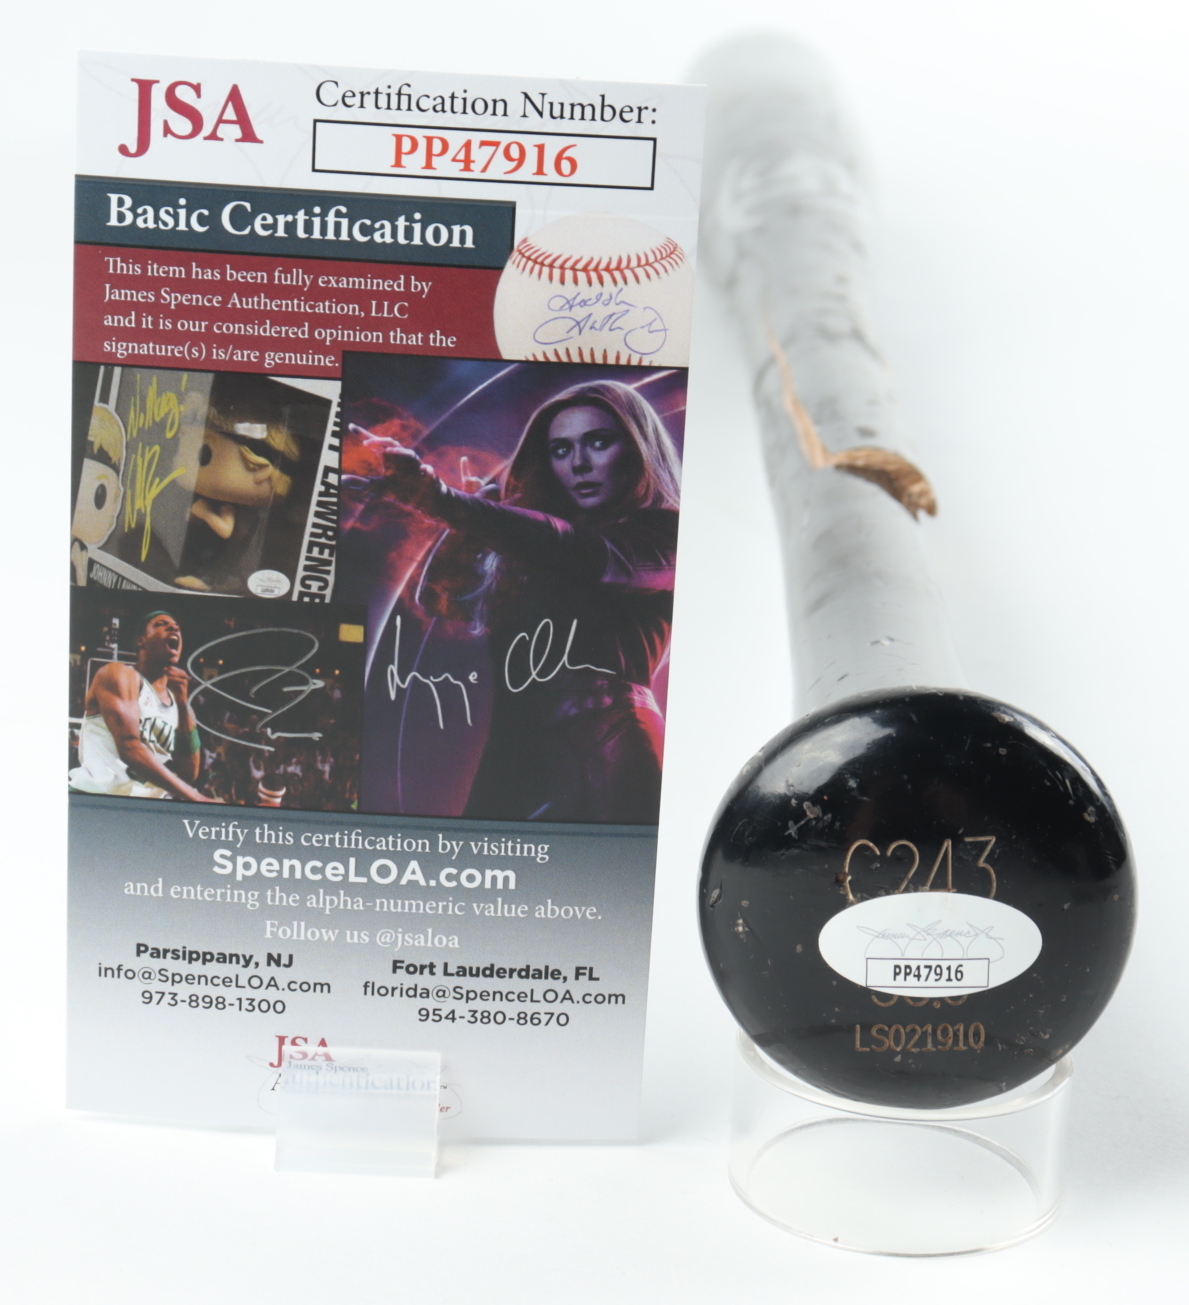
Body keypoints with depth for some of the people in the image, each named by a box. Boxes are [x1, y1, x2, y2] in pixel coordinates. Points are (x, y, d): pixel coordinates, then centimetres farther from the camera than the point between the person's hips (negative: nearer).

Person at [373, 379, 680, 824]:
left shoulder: (661, 534, 2)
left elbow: (577, 553, -18)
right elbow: (440, 599, 16)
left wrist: (445, 501, -30)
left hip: (606, 757, -4)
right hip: (513, 756, 5)